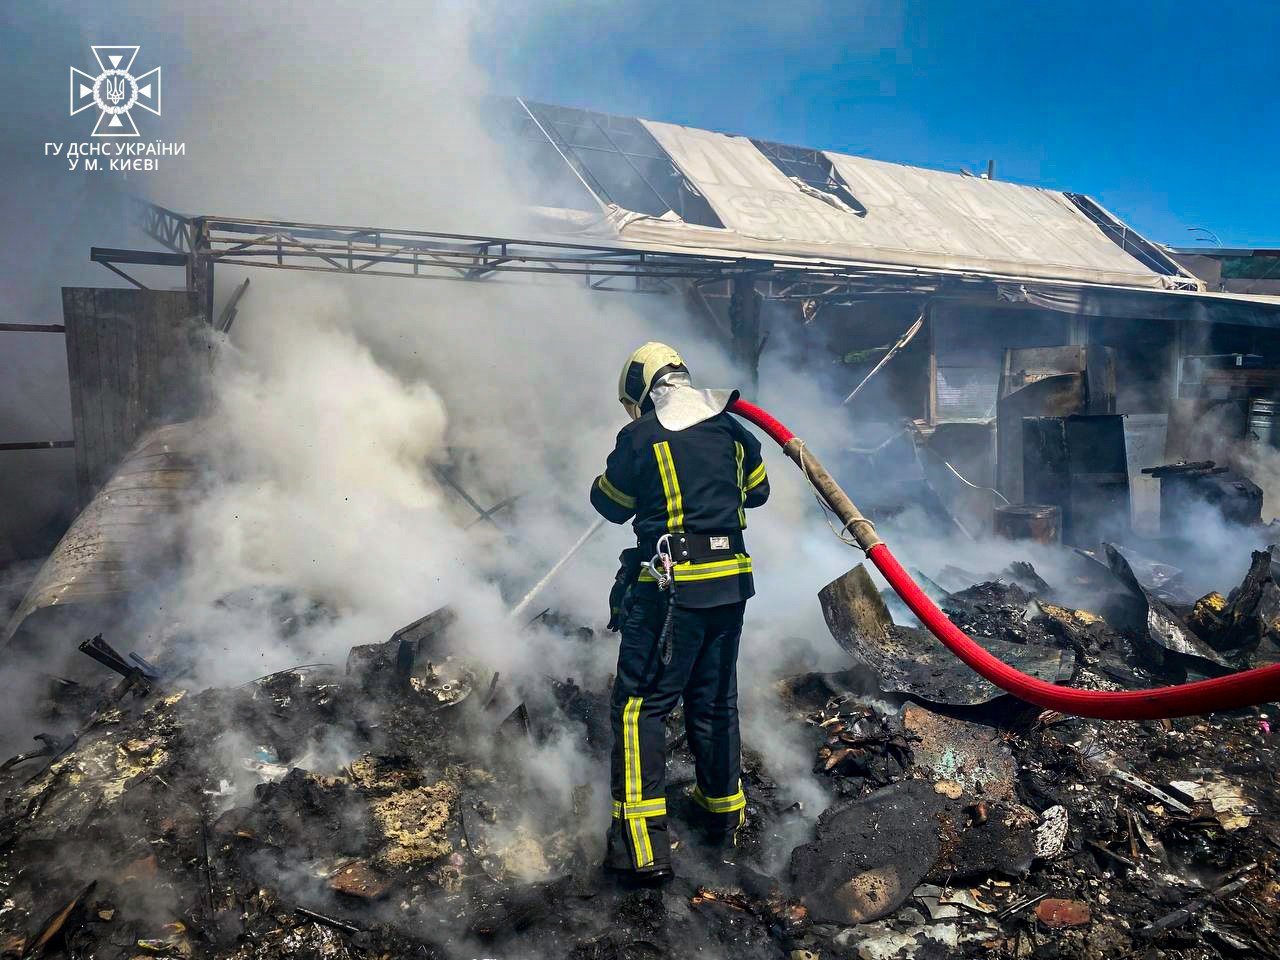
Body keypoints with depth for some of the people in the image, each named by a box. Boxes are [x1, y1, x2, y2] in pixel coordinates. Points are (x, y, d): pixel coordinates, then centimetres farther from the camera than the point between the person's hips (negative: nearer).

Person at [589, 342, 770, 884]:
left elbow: (609, 503, 5)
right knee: (715, 700, 20)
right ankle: (723, 813, 35)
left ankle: (643, 847, -2)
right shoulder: (731, 430, 8)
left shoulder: (641, 437, -8)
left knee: (639, 705, 1)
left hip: (669, 589, -6)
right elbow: (757, 491, 22)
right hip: (731, 582, 6)